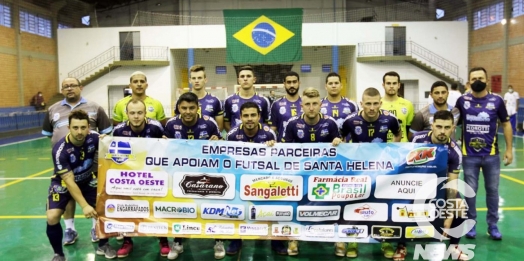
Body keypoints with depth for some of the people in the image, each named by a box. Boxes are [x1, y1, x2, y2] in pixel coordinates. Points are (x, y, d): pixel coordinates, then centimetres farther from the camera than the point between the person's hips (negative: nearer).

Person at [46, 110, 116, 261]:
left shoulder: (94, 138, -22)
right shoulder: (60, 150, -30)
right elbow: (69, 181, -27)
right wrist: (84, 206, -32)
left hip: (87, 180, 3)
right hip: (64, 182, -3)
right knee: (52, 217, -20)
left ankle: (103, 245, 14)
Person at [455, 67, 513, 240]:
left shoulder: (497, 100, -2)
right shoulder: (462, 101, -2)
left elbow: (506, 124, 6)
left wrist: (509, 149, 3)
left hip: (491, 155, 1)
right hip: (469, 156, 0)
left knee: (492, 190, 10)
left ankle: (493, 226, 23)